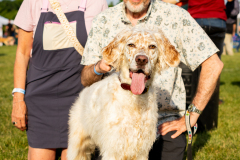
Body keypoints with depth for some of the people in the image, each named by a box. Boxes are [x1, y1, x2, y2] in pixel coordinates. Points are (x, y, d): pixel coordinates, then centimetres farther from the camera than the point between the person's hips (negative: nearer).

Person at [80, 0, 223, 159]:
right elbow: (86, 80, 7)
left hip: (165, 126, -1)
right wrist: (98, 68, -18)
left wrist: (192, 116, -6)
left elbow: (214, 65, -5)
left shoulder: (175, 16, -4)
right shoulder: (103, 21, 4)